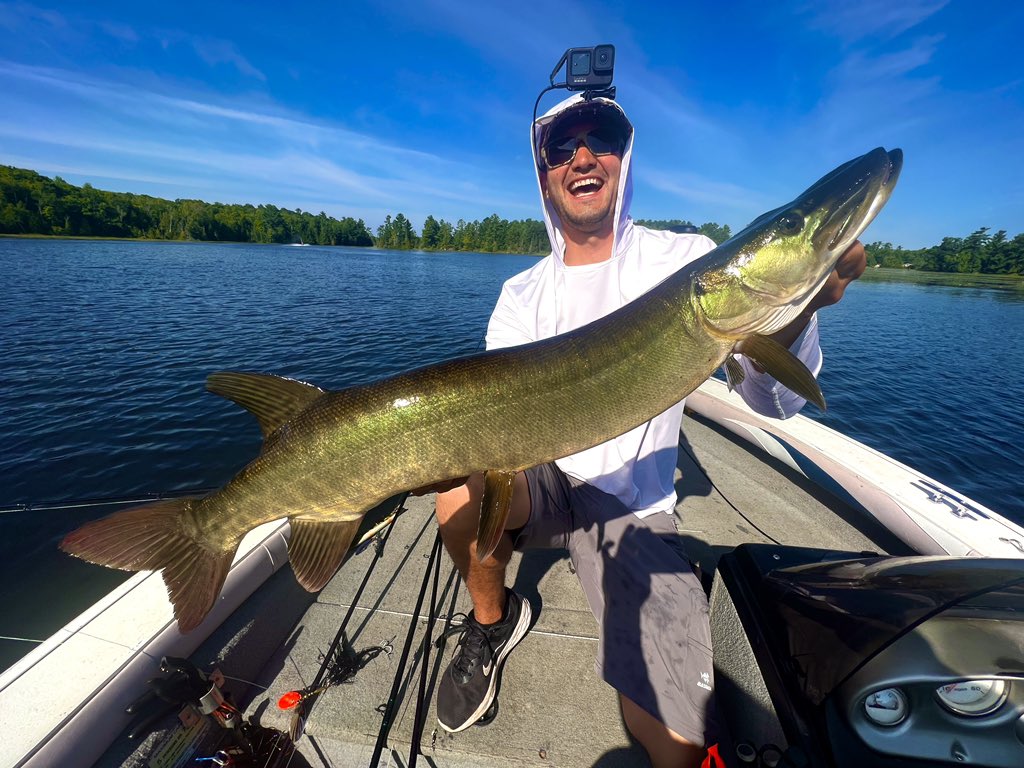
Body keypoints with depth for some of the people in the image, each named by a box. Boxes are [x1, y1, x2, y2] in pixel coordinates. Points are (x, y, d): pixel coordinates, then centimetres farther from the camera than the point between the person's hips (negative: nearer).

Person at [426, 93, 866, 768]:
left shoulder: (688, 261, -5)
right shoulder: (522, 295, 3)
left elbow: (772, 399, -15)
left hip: (635, 509, -2)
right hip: (540, 481, 3)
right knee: (464, 488, -28)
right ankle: (492, 623, 6)